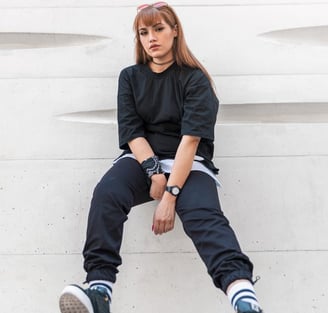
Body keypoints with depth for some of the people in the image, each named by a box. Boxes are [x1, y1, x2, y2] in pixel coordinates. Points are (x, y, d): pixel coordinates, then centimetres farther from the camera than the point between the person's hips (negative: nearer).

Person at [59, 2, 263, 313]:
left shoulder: (195, 78, -1)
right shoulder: (130, 77, 11)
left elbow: (190, 138, -12)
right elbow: (131, 131, 2)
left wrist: (170, 195, -23)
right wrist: (154, 171, -17)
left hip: (188, 163, -3)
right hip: (141, 159, 3)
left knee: (203, 214, -33)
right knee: (106, 194, -30)